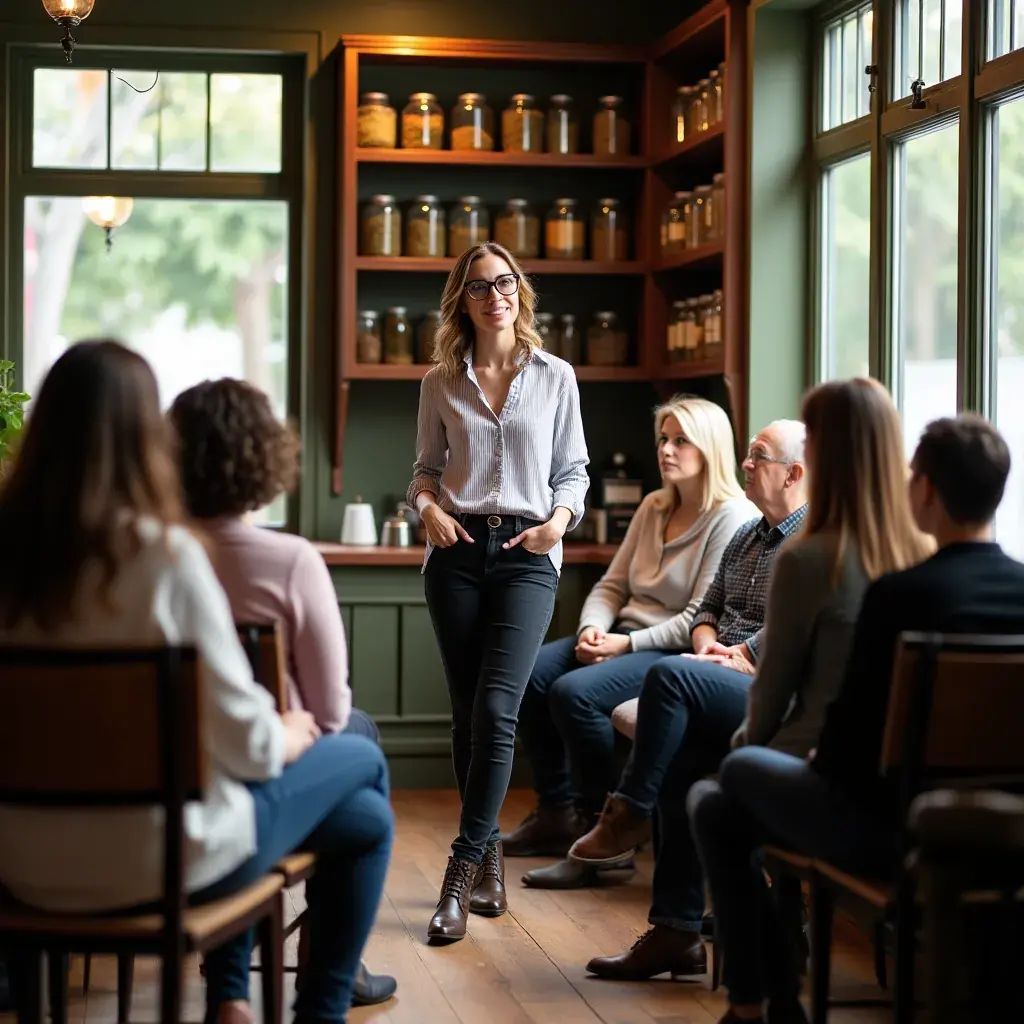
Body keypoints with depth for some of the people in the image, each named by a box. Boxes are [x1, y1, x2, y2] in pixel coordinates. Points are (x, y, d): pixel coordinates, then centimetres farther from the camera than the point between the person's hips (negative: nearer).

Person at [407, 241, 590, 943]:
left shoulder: (555, 377, 6)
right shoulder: (442, 383, 9)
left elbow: (574, 470, 10)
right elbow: (427, 468, 16)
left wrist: (560, 518, -8)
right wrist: (429, 507, -5)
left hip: (527, 553, -2)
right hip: (458, 551, 2)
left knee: (496, 710, -14)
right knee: (468, 715, 4)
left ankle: (462, 873, -14)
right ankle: (488, 857, 17)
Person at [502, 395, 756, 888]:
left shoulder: (733, 518, -11)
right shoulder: (654, 508, 14)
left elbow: (702, 618, -17)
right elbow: (611, 585, 15)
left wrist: (629, 644, -19)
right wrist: (593, 629, -6)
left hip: (678, 651, -8)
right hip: (625, 639, 8)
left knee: (575, 692, -28)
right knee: (529, 674, -10)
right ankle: (555, 813, 0)